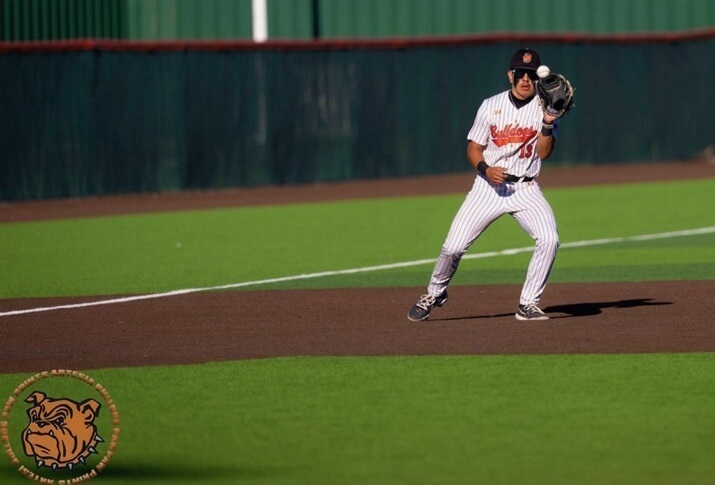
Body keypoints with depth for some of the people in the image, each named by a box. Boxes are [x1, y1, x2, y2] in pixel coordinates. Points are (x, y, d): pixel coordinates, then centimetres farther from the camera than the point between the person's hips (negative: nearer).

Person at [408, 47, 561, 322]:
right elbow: (474, 147, 4)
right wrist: (486, 169, -15)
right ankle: (434, 294, 22)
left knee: (549, 239, -24)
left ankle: (528, 305, -10)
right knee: (454, 245, -7)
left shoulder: (545, 107, -1)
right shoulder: (491, 106, 1)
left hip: (525, 189, 0)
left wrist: (547, 124, -26)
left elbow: (543, 152, -9)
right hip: (488, 186, 0)